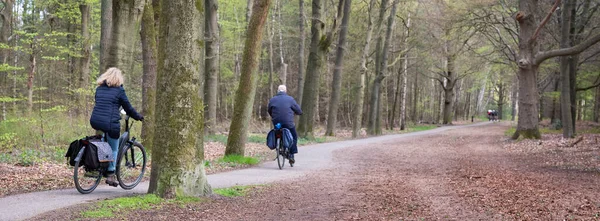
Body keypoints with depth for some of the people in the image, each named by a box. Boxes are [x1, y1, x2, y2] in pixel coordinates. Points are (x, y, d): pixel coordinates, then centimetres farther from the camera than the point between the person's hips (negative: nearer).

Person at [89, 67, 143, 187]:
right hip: (110, 123, -5)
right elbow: (128, 108, 3)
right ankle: (110, 175, 7)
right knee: (113, 149, 9)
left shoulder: (99, 88, 15)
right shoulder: (119, 90, -2)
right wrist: (139, 117, 19)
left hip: (95, 122, 5)